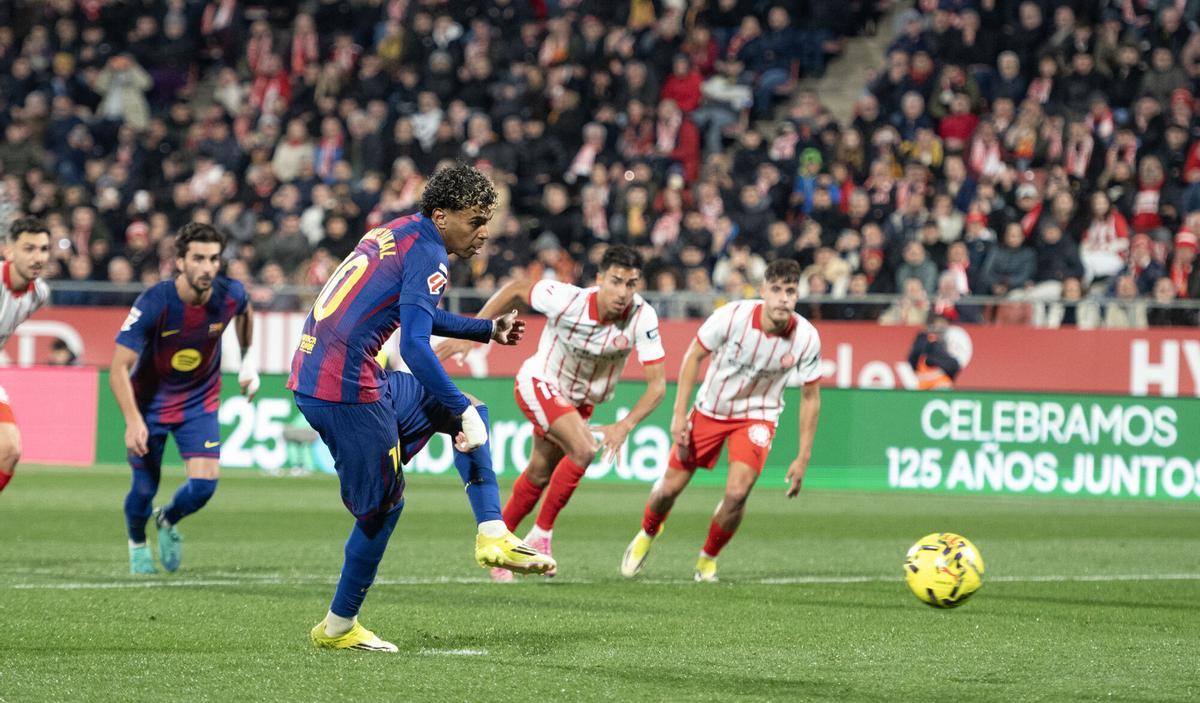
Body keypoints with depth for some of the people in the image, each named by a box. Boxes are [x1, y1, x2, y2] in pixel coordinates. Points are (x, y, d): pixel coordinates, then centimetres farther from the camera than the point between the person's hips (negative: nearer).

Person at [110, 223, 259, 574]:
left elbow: (245, 312, 11)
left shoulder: (230, 295, -19)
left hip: (200, 401, 2)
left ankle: (168, 520, 24)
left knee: (205, 483, -11)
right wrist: (133, 421, -39)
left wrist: (249, 360, 12)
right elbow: (119, 368, -28)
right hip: (150, 402, -2)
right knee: (144, 489, 2)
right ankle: (137, 543, 37)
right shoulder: (153, 303, -29)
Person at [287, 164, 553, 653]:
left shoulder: (398, 233, 17)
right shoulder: (427, 254, -12)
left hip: (312, 375, 10)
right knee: (383, 505, 1)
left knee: (463, 410, 16)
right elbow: (414, 347, -22)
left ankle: (492, 537, 7)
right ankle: (338, 628, 12)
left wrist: (487, 331, 33)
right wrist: (464, 411, -20)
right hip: (346, 387, -10)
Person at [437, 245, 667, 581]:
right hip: (539, 384, -5)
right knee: (583, 449, -26)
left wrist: (624, 426, -37)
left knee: (540, 475, 16)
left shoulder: (642, 318, -27)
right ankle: (541, 534, -10)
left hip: (581, 399, 5)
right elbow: (516, 289, -14)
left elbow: (657, 384, -24)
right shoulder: (566, 300, -32)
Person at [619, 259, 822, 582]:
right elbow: (694, 356, -8)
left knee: (737, 493, -21)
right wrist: (679, 414, -11)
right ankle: (646, 537, 39)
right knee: (671, 486, 4)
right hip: (710, 409, 0)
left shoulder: (806, 338, -20)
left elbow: (810, 397, -6)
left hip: (757, 416, 0)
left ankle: (708, 559, 8)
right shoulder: (732, 316, -24)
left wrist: (803, 457, -6)